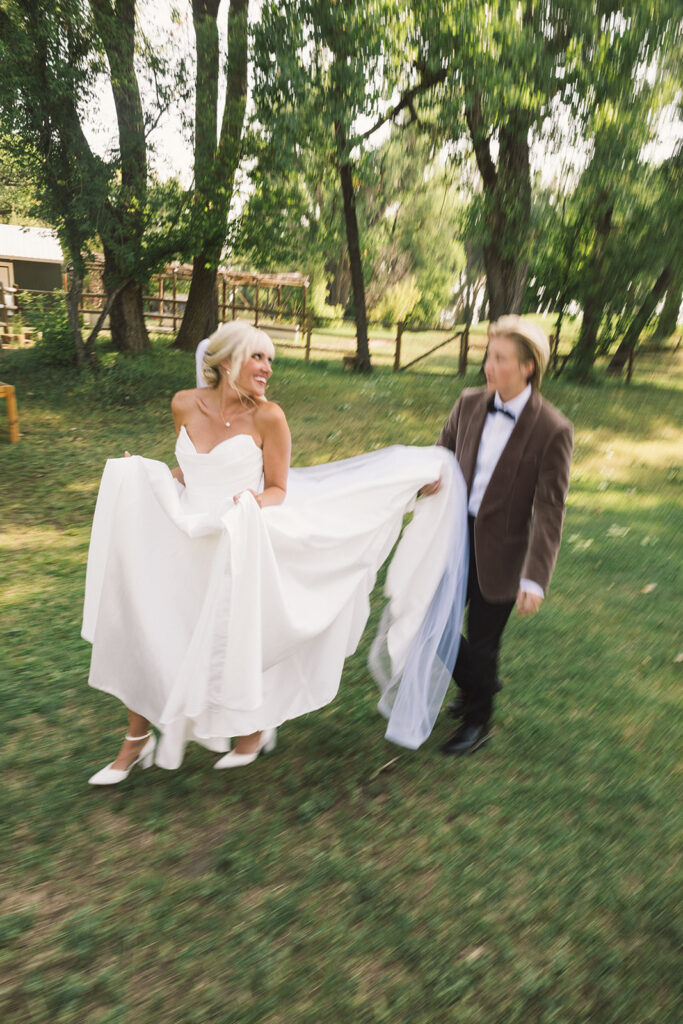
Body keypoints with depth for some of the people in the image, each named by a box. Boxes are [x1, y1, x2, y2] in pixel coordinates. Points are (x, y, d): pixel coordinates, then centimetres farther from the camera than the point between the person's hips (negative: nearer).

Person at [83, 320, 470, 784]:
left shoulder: (267, 417, -13)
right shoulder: (185, 405, -1)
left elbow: (278, 489, -6)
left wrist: (255, 503, -27)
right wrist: (141, 476, -1)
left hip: (238, 551, -4)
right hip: (180, 544, 5)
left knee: (237, 643, 9)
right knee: (137, 628, 8)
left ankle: (256, 727, 41)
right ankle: (138, 739, 31)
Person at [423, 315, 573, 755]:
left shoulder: (553, 430, -16)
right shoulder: (470, 403, -1)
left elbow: (549, 510, -16)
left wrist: (535, 578, -22)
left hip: (501, 553, -5)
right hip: (457, 535, 5)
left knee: (482, 643, 9)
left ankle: (478, 722, 38)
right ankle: (479, 685, 44)